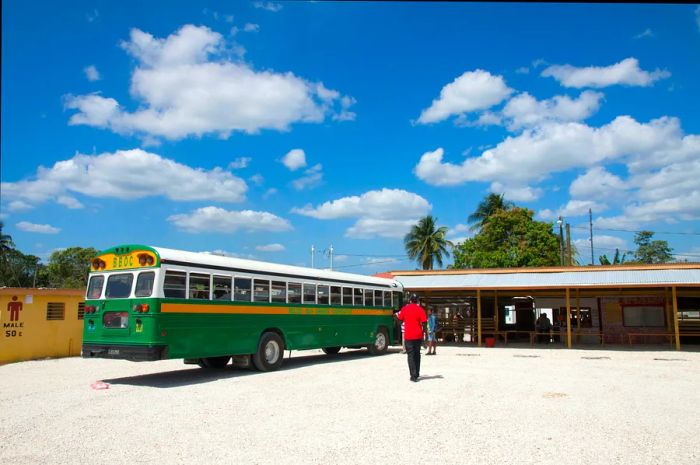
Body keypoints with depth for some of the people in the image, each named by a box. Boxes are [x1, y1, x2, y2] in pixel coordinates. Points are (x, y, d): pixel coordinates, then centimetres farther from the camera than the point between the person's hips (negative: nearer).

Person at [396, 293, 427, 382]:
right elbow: (424, 321, -12)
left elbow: (400, 318, 15)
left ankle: (413, 375, -10)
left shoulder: (405, 308, -1)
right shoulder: (420, 309, -6)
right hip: (418, 335, 1)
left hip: (408, 335, -1)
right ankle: (417, 374, 24)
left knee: (410, 355, -1)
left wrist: (397, 314, 34)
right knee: (417, 354, 16)